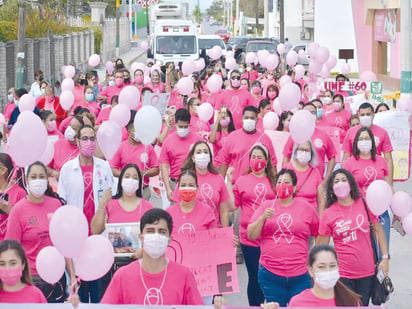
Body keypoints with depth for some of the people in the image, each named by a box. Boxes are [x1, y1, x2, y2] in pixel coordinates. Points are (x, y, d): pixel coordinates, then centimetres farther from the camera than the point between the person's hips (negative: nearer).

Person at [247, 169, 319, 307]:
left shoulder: (306, 207, 4)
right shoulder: (266, 206, 6)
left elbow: (320, 235, 12)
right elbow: (251, 235, 2)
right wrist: (263, 218, -12)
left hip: (300, 276, -1)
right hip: (270, 275, 1)